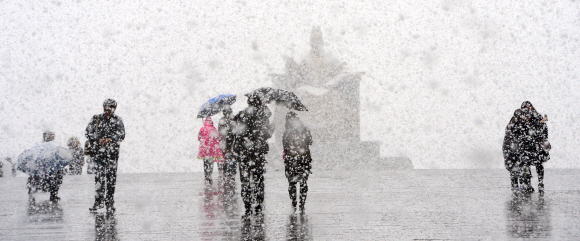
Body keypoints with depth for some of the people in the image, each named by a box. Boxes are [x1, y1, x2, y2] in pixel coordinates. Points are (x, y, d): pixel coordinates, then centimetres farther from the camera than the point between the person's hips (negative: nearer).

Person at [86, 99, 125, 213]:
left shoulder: (118, 120, 7)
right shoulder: (96, 119, 9)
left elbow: (121, 135, -3)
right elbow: (88, 132, 4)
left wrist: (110, 139, -21)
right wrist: (98, 139, -12)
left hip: (113, 152, 0)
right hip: (99, 151, 0)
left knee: (111, 176, -2)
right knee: (99, 176, -5)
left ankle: (110, 202, 4)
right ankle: (99, 201, 2)